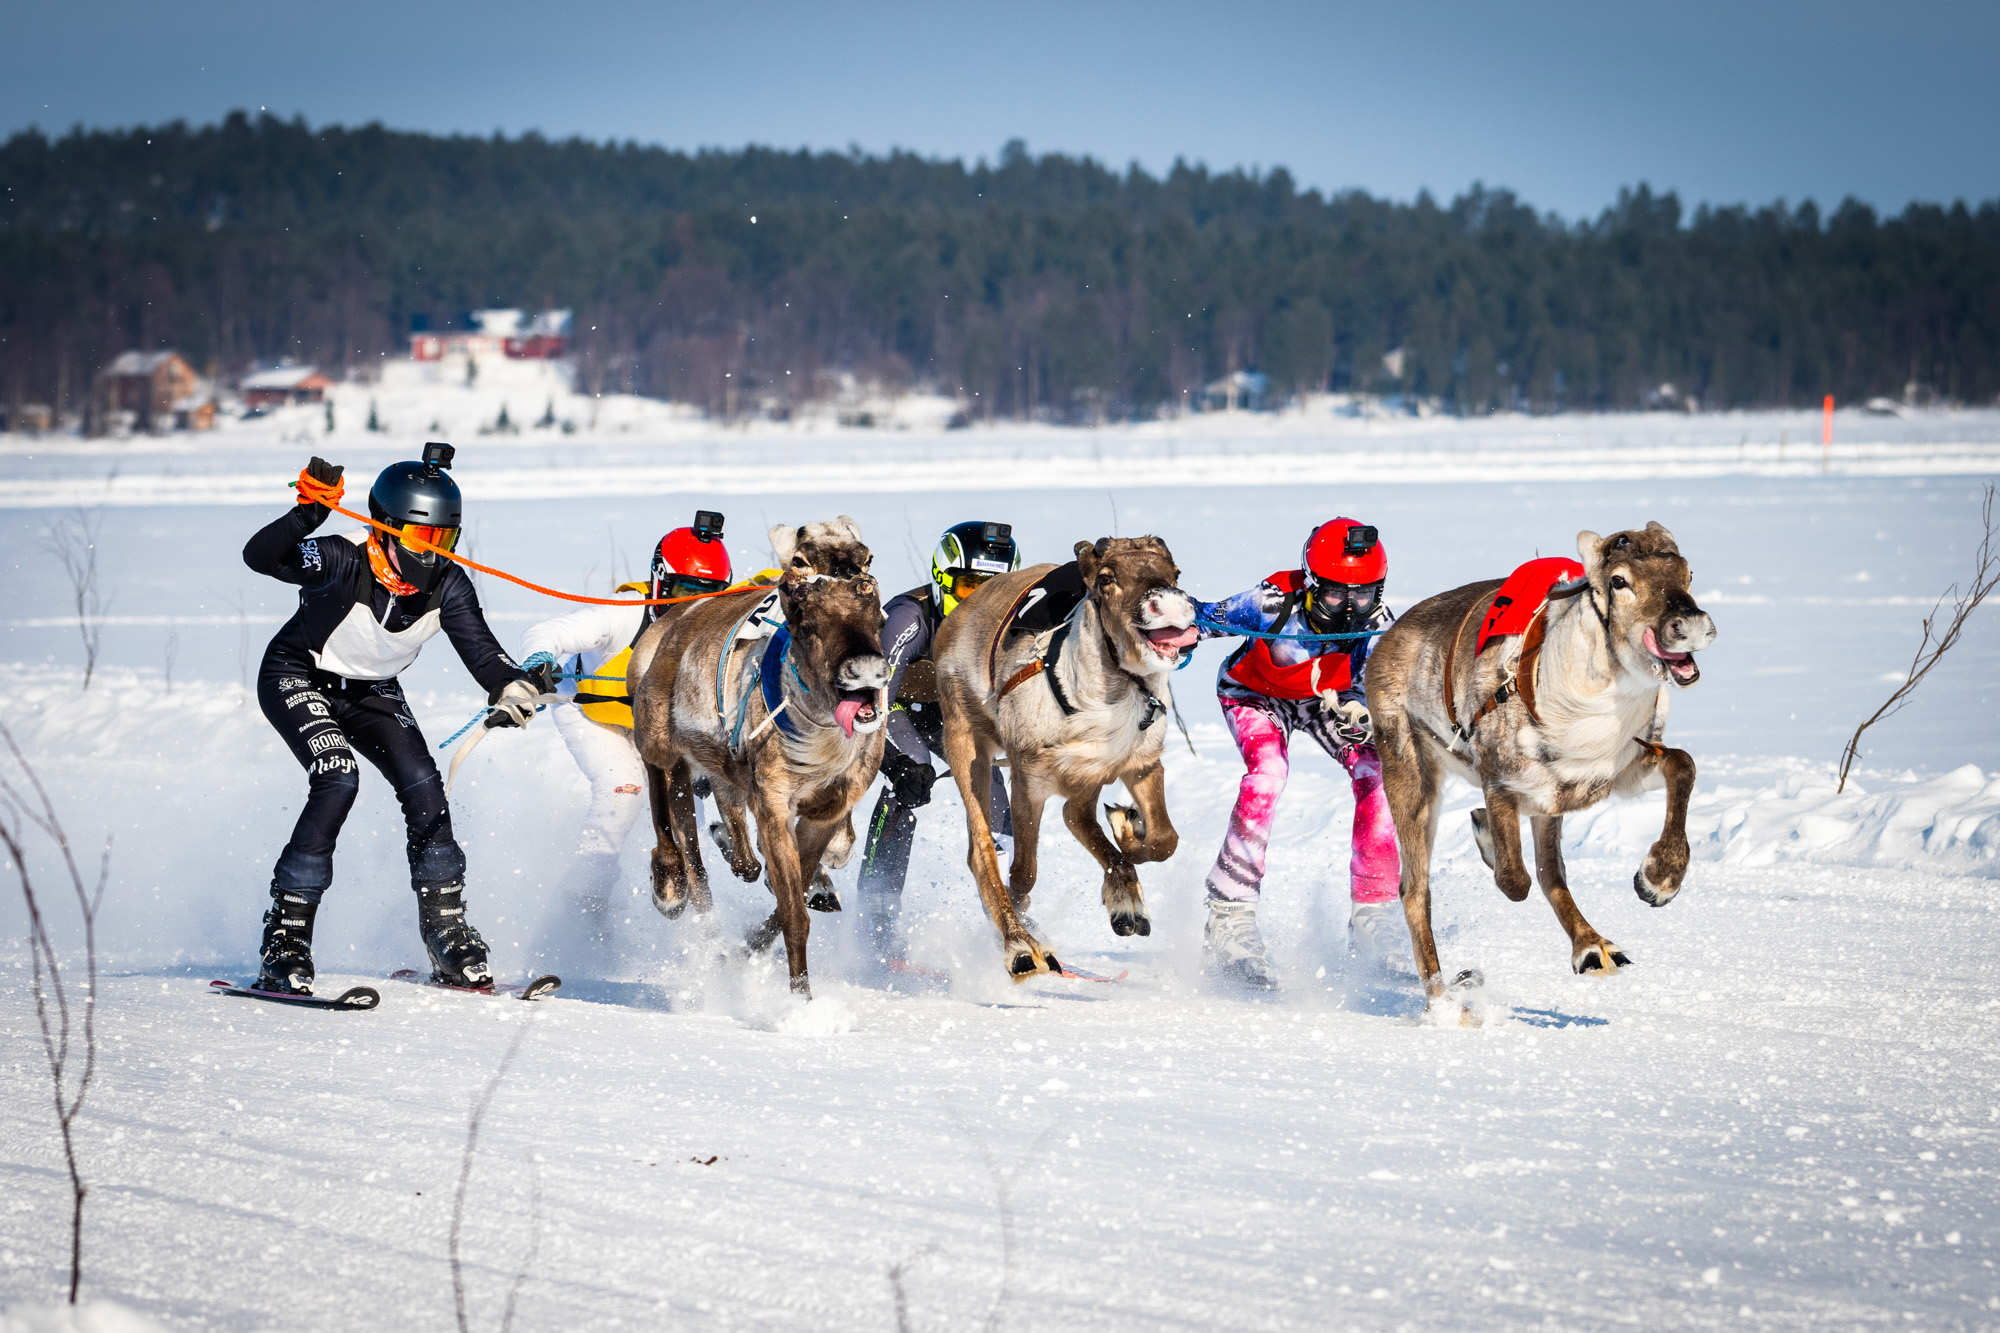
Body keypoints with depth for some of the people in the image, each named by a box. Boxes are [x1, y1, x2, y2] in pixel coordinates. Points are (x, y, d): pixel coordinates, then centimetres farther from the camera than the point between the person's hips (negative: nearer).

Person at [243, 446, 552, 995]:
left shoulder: (446, 585, -18)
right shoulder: (344, 562, -32)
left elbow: (483, 653, -21)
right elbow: (260, 557, -45)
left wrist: (513, 687, -43)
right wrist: (307, 514, -63)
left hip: (370, 692, 5)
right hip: (297, 679, -5)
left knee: (423, 786, -12)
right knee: (338, 779, -26)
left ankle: (449, 937, 0)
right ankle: (284, 940, -21)